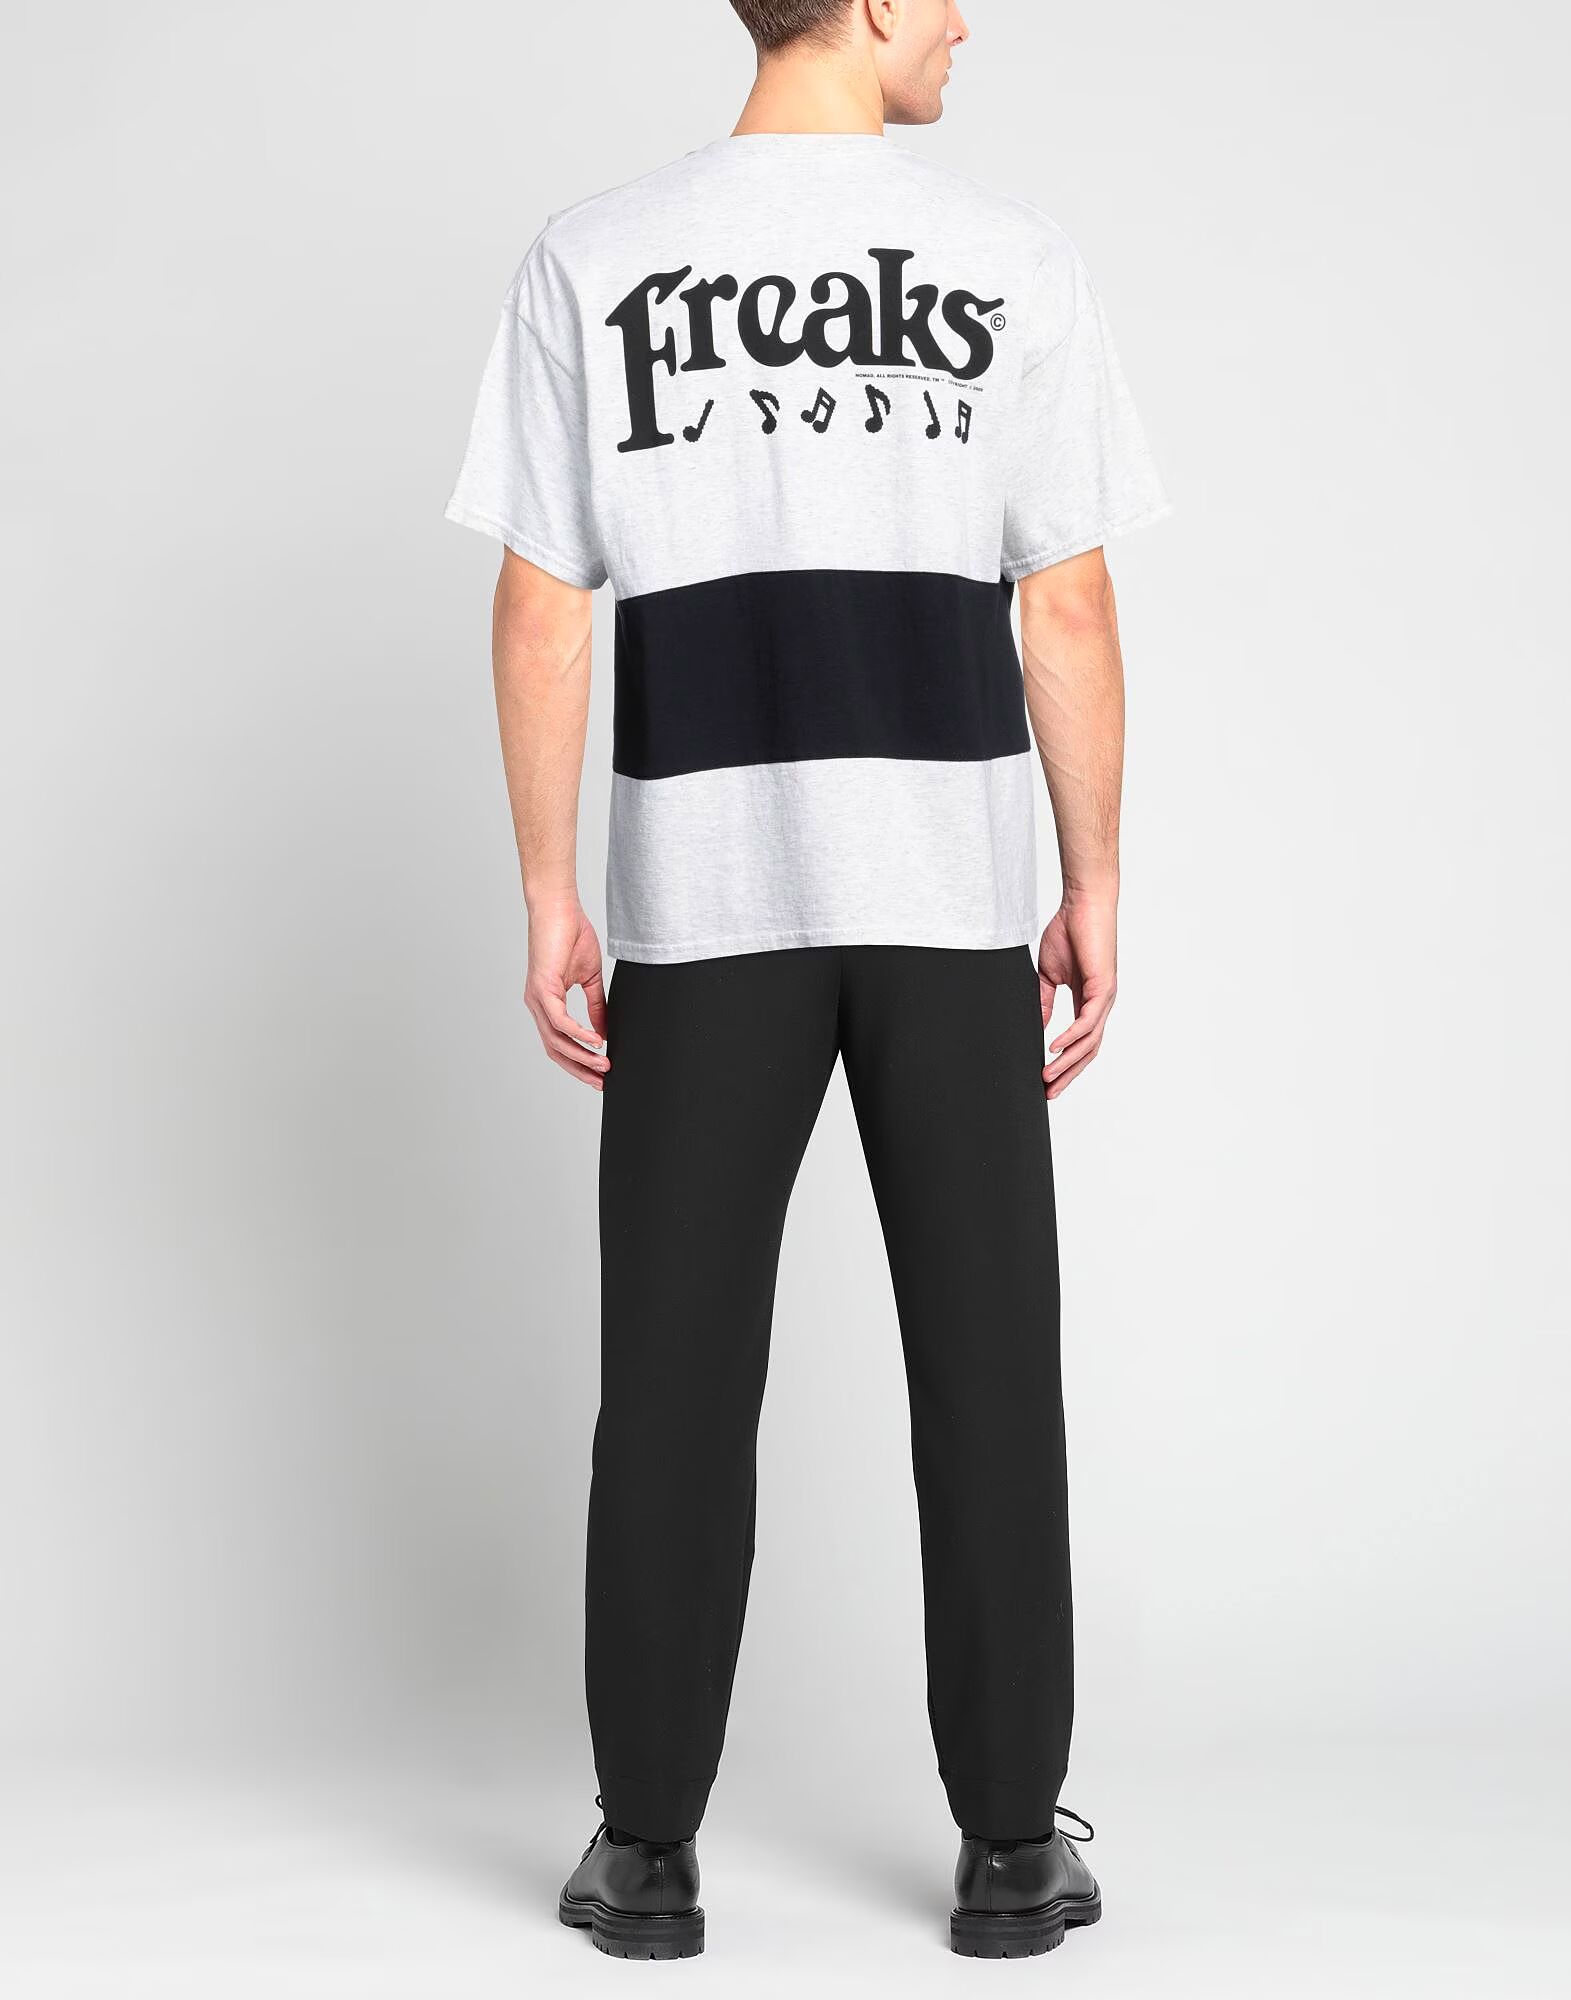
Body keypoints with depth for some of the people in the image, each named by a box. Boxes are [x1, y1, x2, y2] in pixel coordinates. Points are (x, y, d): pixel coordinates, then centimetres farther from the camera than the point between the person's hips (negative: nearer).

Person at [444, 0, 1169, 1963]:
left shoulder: (589, 264, 0)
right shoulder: (1013, 260, -1)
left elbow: (541, 615, -1)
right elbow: (1069, 610, -1)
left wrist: (548, 899, 5)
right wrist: (1095, 886, 8)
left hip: (700, 884, 1)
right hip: (955, 879, 0)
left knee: (678, 1375, 7)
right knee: (983, 1364, 8)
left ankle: (650, 1852, 14)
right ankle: (1011, 1844, 15)